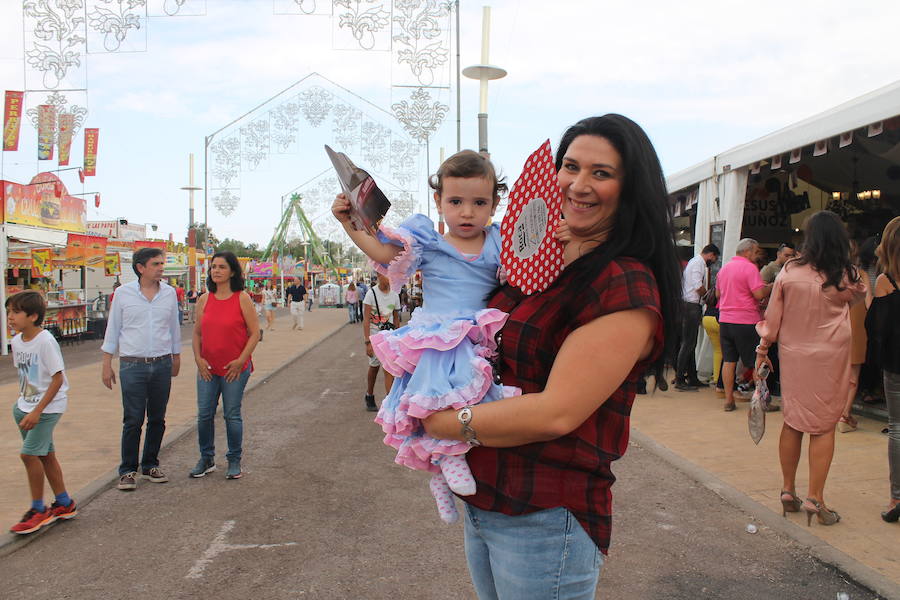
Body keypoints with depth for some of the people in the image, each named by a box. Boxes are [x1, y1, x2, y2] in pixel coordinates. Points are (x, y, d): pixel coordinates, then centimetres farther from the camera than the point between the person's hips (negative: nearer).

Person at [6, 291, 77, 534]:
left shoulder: (45, 341, -20)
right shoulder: (16, 341, 2)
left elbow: (57, 379, -20)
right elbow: (23, 374, 13)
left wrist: (37, 411, -20)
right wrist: (22, 404, 8)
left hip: (48, 406, -8)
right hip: (25, 405, 8)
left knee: (28, 453, -11)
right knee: (45, 454, 13)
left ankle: (38, 509, 6)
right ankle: (64, 503, 26)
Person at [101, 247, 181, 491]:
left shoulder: (169, 293, 5)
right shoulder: (123, 293, -1)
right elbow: (113, 329, 4)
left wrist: (176, 359, 18)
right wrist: (107, 365, 4)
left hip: (162, 364, 3)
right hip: (133, 365, -2)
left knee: (157, 419, 9)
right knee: (133, 420, -1)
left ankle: (150, 465, 23)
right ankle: (127, 470, 12)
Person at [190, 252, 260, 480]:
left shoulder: (242, 298, -6)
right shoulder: (204, 300, 6)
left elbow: (255, 333, -6)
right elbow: (197, 333, 11)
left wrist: (240, 360, -13)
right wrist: (198, 358, -2)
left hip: (235, 369, -4)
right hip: (207, 368, 4)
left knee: (232, 415, 3)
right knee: (204, 414, 6)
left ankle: (234, 461, 19)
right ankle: (206, 459, 24)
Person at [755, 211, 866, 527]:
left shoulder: (788, 271, -4)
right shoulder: (848, 276, -6)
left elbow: (772, 315, 0)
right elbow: (858, 298, 16)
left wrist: (763, 350, 9)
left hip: (792, 355, 2)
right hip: (830, 358, -2)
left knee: (792, 421, 11)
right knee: (824, 426, 5)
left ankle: (788, 490, 20)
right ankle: (814, 498, 6)